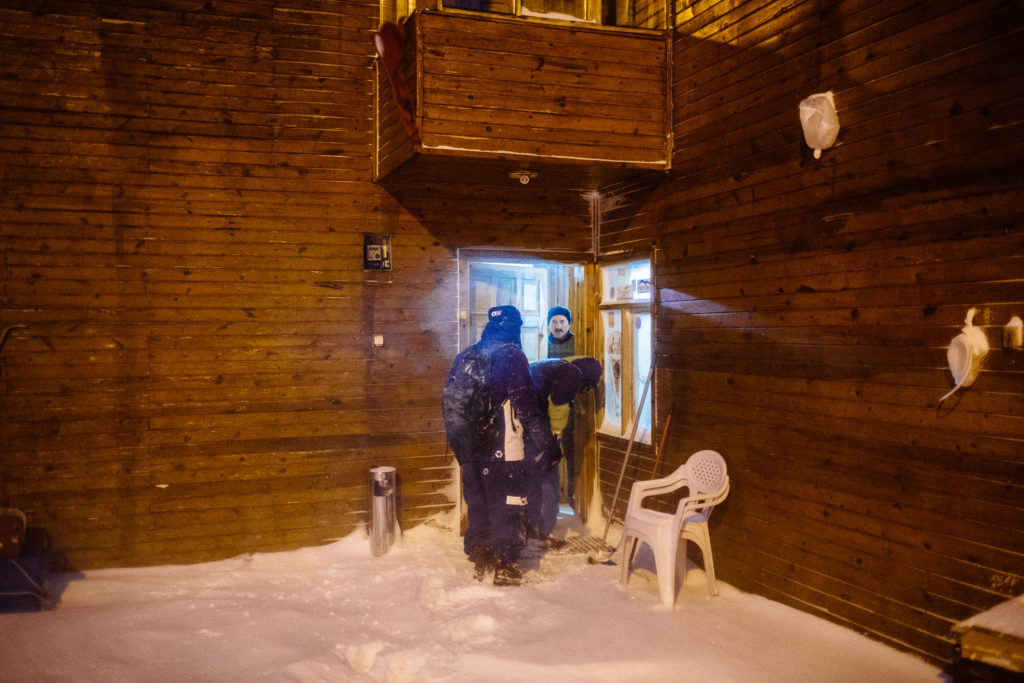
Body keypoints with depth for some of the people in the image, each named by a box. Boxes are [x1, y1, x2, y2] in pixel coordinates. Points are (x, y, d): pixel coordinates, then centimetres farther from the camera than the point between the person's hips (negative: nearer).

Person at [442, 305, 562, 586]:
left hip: (471, 450, 7)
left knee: (477, 505, 17)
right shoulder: (511, 356, -11)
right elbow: (527, 407, -15)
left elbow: (451, 404, 15)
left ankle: (480, 561, 26)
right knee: (508, 507, 4)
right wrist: (547, 447, -9)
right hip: (503, 451, -6)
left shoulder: (465, 357, 10)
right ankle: (505, 567, 9)